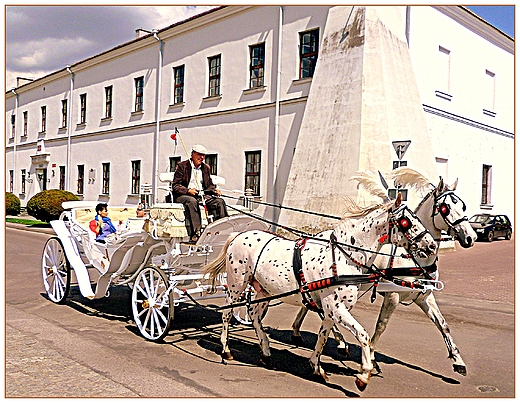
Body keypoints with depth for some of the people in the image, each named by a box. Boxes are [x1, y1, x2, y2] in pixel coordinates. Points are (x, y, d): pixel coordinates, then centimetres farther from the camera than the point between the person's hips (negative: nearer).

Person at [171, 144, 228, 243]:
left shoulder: (206, 168, 23)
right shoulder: (182, 166, 5)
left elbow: (209, 185, 26)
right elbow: (175, 185, -3)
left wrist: (215, 190, 1)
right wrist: (188, 190, -21)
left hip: (202, 195, 5)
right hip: (183, 196, -5)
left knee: (219, 201, -19)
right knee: (192, 201, -39)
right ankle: (194, 234, -46)